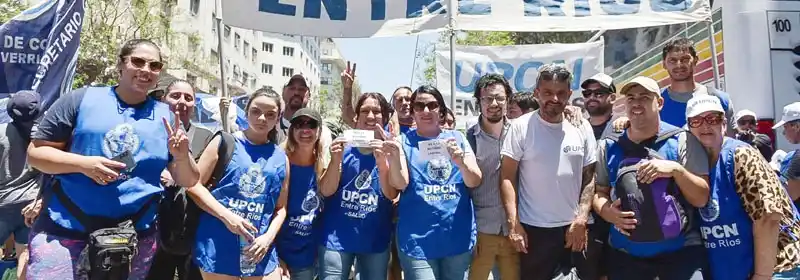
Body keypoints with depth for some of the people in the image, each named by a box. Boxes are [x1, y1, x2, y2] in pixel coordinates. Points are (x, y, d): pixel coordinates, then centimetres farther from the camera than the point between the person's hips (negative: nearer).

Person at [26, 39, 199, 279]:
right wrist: (83, 163, -17)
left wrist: (182, 157, -16)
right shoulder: (82, 99, -1)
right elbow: (35, 152, 0)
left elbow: (188, 182, 6)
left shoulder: (166, 117, 5)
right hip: (65, 230, -2)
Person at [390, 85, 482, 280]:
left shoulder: (457, 138, 7)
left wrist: (460, 162, -21)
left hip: (458, 236, 3)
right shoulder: (404, 141, 1)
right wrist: (393, 156, -29)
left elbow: (475, 182, -1)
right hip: (418, 238, -2)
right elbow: (400, 184, -10)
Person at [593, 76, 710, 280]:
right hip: (624, 252, 3)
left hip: (681, 250, -2)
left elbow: (702, 199, -5)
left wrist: (676, 169, -21)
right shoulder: (609, 147, 3)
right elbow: (599, 192, 9)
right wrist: (607, 212, -12)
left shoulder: (682, 141, -4)